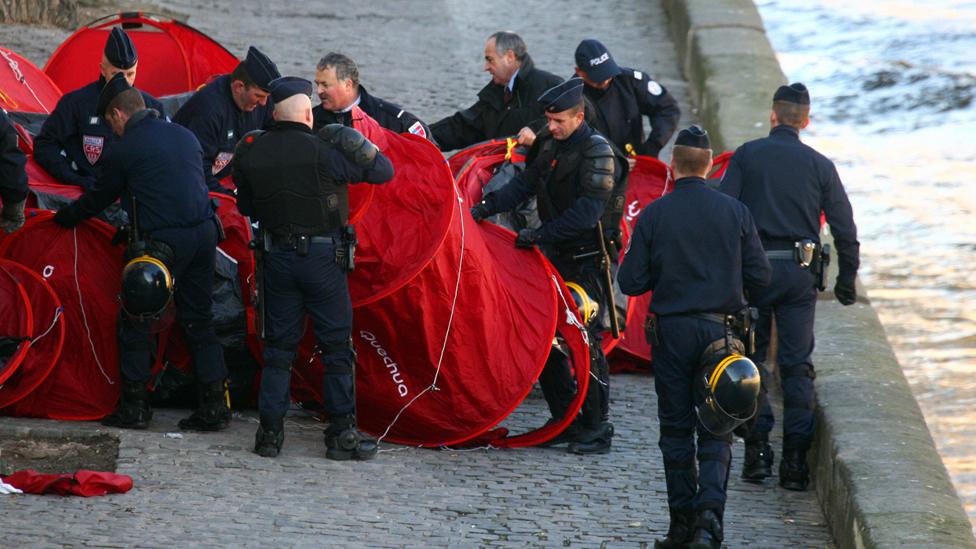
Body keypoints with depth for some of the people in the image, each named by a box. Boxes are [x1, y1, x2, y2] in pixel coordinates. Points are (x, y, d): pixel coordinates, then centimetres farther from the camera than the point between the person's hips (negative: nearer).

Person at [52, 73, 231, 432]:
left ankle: (134, 406, 6)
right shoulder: (184, 136, 13)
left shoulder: (126, 149, -6)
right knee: (198, 320, 12)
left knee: (137, 322, 5)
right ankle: (214, 405, 8)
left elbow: (99, 198, 5)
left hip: (159, 241, -6)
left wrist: (63, 218, 23)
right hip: (203, 233, 6)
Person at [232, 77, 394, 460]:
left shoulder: (251, 152, 0)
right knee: (337, 346, 4)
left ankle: (270, 432, 9)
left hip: (277, 256, 4)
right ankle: (342, 433, 3)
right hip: (322, 256, -4)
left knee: (278, 345, 11)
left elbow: (246, 206, 12)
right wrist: (362, 149, 11)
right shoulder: (322, 151, -14)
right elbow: (384, 171, -7)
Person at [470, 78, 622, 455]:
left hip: (587, 262, -8)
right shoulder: (549, 144, 8)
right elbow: (525, 184, 7)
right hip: (555, 255, 8)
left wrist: (541, 234, -26)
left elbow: (587, 213, -23)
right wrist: (486, 207, -7)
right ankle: (565, 420, 20)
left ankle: (597, 430, 2)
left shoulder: (596, 152, -16)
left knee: (586, 344, -6)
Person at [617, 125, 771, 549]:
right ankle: (709, 509, -17)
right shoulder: (734, 212, -4)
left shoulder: (653, 215, -6)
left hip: (672, 331, 0)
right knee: (716, 431, 4)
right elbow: (760, 276, 0)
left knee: (676, 430, 10)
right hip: (720, 329, 0)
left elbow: (630, 282, -5)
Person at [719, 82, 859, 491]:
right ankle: (795, 460, 2)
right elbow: (845, 228, 5)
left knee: (750, 359, 9)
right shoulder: (819, 165, 4)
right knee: (797, 365, 5)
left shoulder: (746, 156, 0)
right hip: (799, 273, 1)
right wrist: (846, 281, 15)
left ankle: (756, 451, 2)